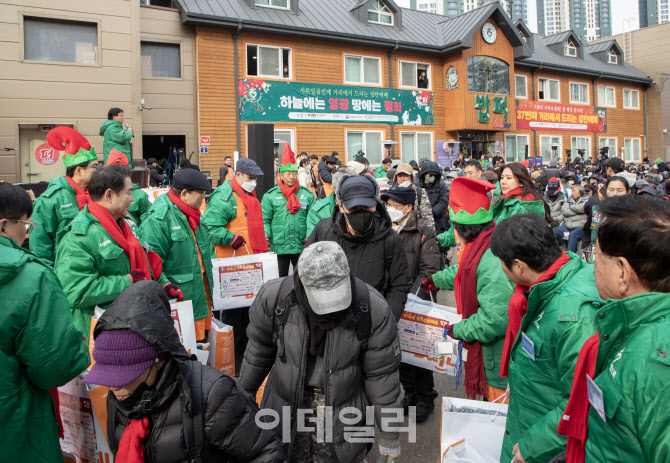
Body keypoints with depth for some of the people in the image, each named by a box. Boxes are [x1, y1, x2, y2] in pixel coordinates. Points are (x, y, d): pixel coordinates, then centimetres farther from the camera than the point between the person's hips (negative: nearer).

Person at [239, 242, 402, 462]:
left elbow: (382, 374, -9)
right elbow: (259, 350, 1)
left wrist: (388, 433, -2)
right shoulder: (273, 297, -18)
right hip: (284, 416, 1)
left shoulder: (373, 309, -21)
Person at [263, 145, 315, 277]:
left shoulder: (307, 194, 5)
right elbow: (264, 220, 1)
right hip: (279, 247, -1)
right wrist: (265, 235, -15)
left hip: (302, 247, 1)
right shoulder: (270, 196, 2)